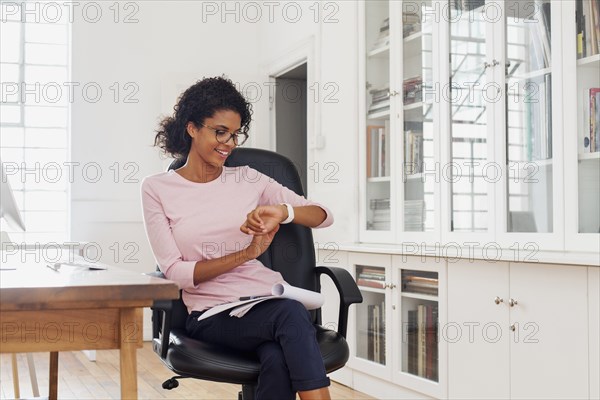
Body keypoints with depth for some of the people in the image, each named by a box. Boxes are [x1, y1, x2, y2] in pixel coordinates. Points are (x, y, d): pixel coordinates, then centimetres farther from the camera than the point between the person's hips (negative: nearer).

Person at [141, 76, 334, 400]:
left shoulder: (248, 179, 11)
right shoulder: (157, 189, 5)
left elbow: (324, 216, 9)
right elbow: (175, 272, -3)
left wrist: (283, 211, -13)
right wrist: (247, 253, -15)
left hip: (266, 300, 2)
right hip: (211, 315, -2)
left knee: (279, 360, -34)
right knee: (291, 314, -34)